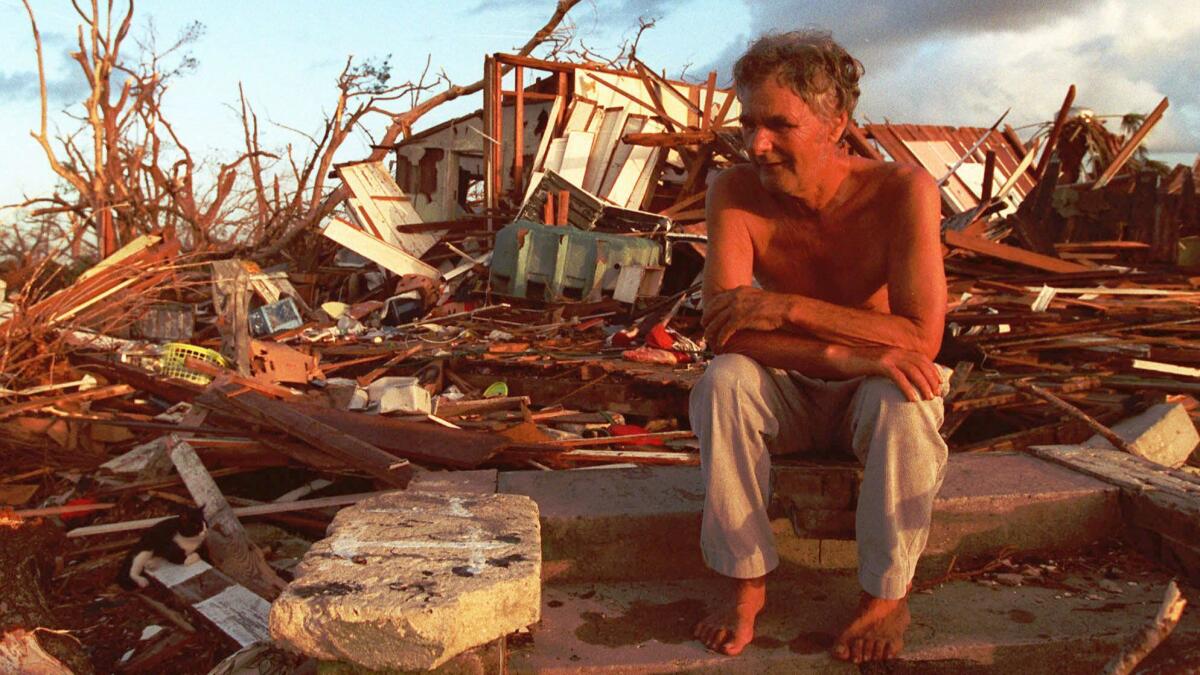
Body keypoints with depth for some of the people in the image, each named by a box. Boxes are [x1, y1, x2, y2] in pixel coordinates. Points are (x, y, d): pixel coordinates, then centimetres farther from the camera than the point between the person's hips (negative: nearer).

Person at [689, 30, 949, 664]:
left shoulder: (903, 191, -21)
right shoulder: (735, 191, -16)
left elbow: (922, 338, -29)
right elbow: (720, 328, -24)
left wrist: (783, 307, -33)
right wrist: (846, 353, -37)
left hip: (873, 397, -1)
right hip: (792, 397, 2)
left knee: (902, 400, -34)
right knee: (722, 381, -29)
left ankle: (885, 597, -12)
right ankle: (746, 582, -15)